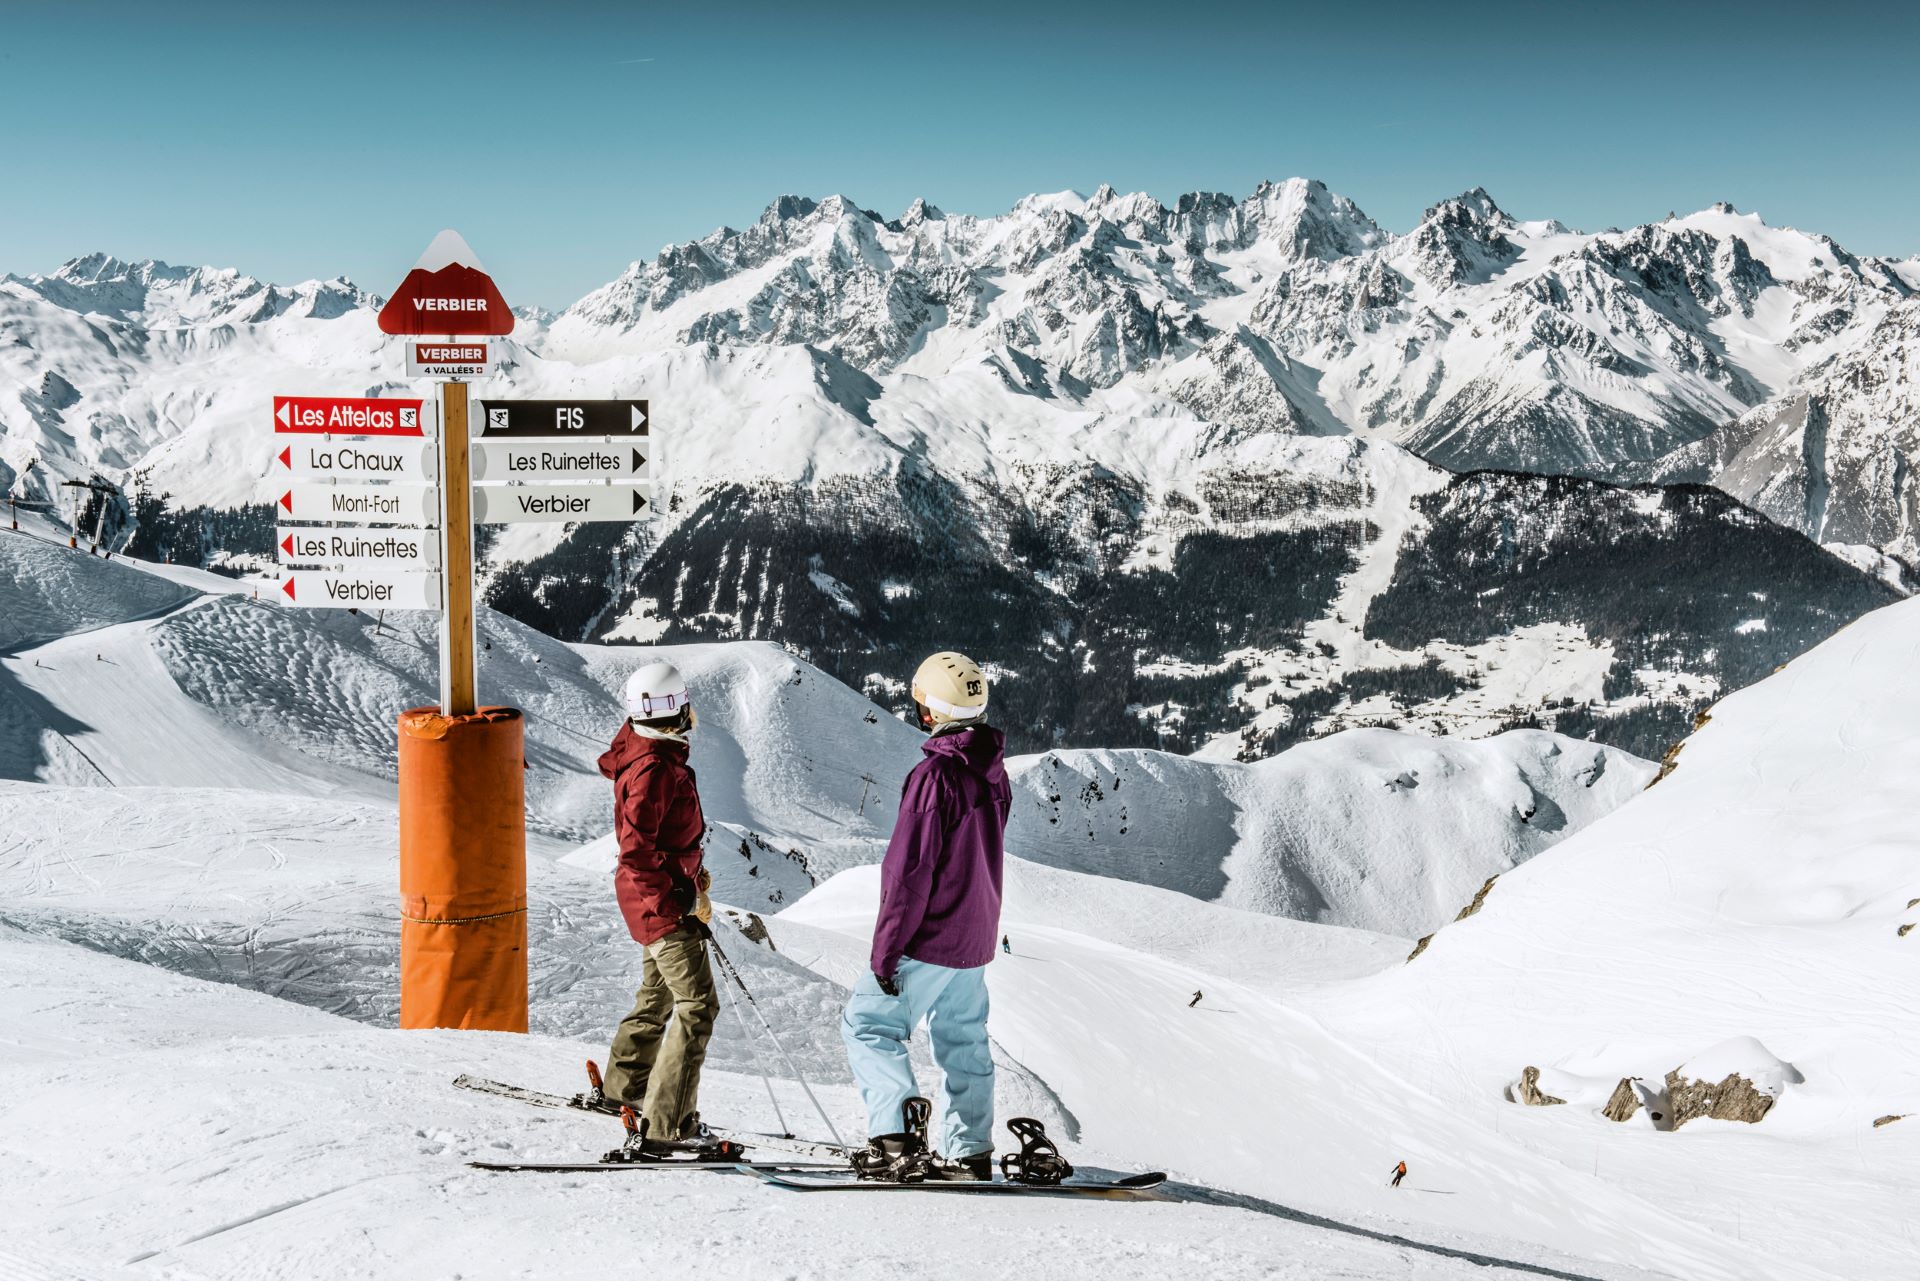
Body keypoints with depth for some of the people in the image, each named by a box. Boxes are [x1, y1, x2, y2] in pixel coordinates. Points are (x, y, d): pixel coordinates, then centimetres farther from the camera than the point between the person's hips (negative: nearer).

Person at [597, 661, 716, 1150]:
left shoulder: (658, 756, 8)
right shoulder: (653, 769, -23)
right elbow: (636, 852, -27)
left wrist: (692, 872, 19)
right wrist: (680, 901, -20)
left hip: (660, 897, 10)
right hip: (662, 904, -10)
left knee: (660, 992, 24)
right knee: (698, 1005, -10)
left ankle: (623, 1087, 40)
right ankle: (669, 1124, -11)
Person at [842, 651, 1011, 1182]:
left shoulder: (934, 774, -20)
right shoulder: (994, 772, 6)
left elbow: (910, 870, -20)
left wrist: (886, 947, -15)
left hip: (929, 938, -8)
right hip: (975, 938, 8)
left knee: (868, 1024, 0)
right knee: (963, 1039, 15)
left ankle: (896, 1134, -12)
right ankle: (968, 1152, 19)